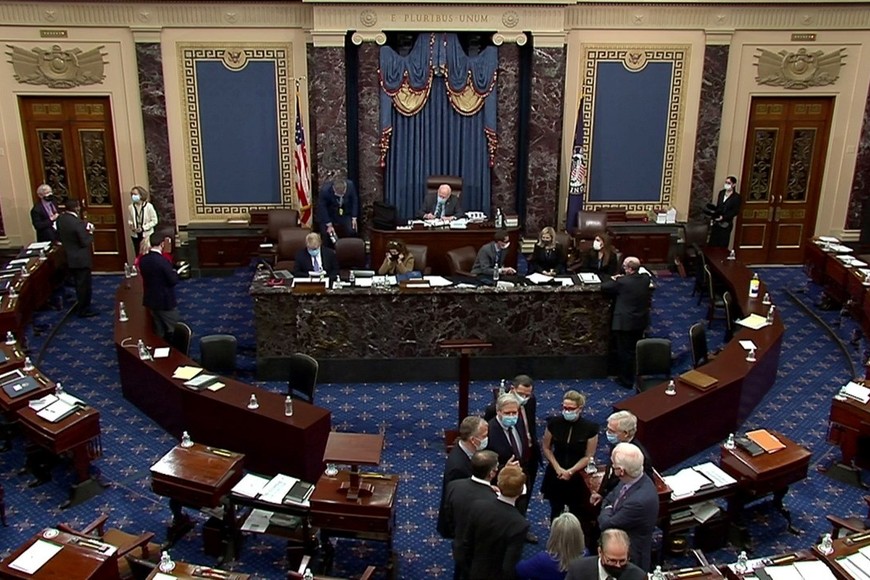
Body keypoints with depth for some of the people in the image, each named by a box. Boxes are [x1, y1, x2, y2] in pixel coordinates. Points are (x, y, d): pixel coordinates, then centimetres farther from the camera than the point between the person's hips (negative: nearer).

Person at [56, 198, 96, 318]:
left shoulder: (60, 219, -1)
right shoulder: (78, 223, -26)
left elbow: (59, 237, 10)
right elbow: (85, 242, -22)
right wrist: (90, 232, -7)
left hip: (69, 257, 8)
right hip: (81, 258, -8)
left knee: (78, 283, 23)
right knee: (84, 284, 6)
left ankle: (82, 305, 37)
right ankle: (83, 310, 15)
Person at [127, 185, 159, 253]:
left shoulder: (149, 206, -12)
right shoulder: (130, 207, -3)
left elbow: (154, 221, -9)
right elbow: (129, 220, 11)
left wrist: (143, 228, -16)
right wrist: (131, 225, -12)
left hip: (147, 235, -3)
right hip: (135, 235, 3)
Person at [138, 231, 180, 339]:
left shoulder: (143, 260, -2)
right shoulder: (163, 261, -24)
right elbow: (173, 281, -19)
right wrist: (175, 272, 2)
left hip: (151, 300, 7)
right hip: (165, 301, -7)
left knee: (159, 332, 18)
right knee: (174, 330, 6)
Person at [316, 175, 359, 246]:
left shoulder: (350, 185, -26)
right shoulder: (325, 190, -33)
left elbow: (354, 201, -9)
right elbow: (322, 208, -21)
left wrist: (354, 218, -9)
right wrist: (329, 225, -19)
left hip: (345, 214, 2)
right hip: (328, 214, -2)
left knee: (351, 232, -10)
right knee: (327, 234, -9)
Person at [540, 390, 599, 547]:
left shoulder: (590, 428, -14)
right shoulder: (554, 423, -9)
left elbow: (588, 456, -7)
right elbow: (547, 448, 1)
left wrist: (570, 471, -14)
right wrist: (558, 468, -10)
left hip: (577, 477, -2)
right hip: (555, 474, 2)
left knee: (577, 514, 5)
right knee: (556, 510, 16)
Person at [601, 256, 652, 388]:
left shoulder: (622, 282, -21)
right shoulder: (646, 279, -3)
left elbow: (604, 287, -12)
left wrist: (613, 279, 5)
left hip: (625, 323, -6)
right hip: (641, 321, 7)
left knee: (625, 352, 6)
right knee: (636, 349, 22)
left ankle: (627, 380, 15)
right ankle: (637, 376, 37)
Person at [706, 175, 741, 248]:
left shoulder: (736, 197, -6)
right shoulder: (721, 193, 10)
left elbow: (735, 211, -12)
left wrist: (723, 217, -21)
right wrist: (713, 217, 5)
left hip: (726, 224, -5)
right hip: (716, 222, 5)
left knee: (722, 245, -2)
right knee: (712, 243, 5)